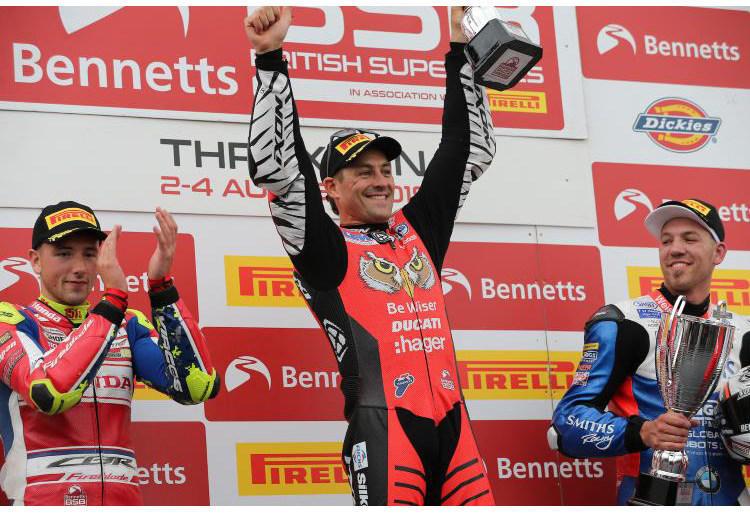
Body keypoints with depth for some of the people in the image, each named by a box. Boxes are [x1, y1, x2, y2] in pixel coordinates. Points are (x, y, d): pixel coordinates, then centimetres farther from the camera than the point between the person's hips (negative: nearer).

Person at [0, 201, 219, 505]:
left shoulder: (129, 326, 14)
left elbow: (197, 388, -3)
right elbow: (50, 394, -16)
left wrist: (161, 284, -8)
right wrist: (114, 297, -16)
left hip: (124, 503, 4)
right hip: (40, 503, -3)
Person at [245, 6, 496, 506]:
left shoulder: (419, 232, 21)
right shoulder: (327, 249, 6)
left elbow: (468, 152, 28)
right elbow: (275, 166, -6)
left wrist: (461, 52, 27)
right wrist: (271, 59, -8)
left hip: (452, 422, 5)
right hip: (384, 423, -5)